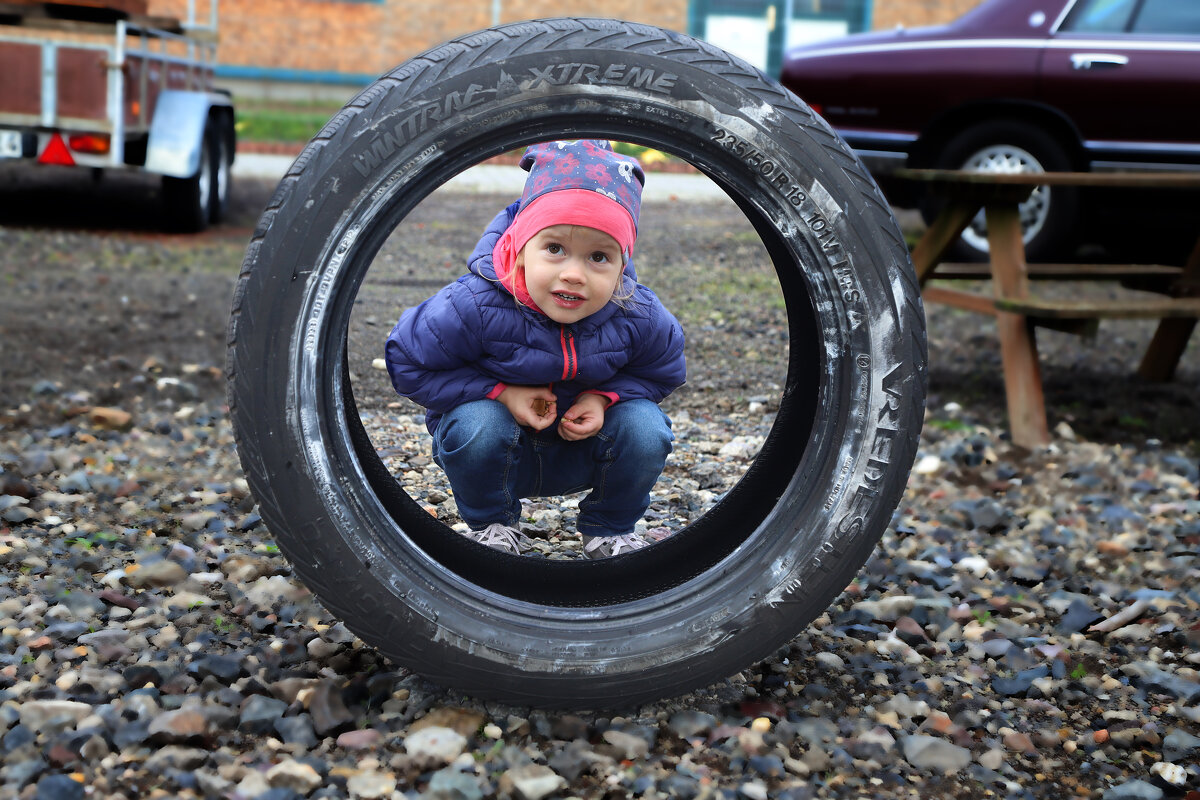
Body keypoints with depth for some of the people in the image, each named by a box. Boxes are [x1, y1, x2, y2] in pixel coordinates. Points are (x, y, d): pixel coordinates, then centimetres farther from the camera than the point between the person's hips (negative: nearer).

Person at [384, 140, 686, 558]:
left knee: (644, 428, -25)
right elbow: (408, 362, -17)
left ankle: (610, 528, 5)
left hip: (582, 444, 2)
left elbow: (663, 371, 0)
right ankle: (491, 524, -1)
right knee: (477, 425, -34)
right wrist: (501, 393, -26)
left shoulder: (639, 317, -21)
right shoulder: (472, 306, -28)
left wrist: (605, 397, -21)